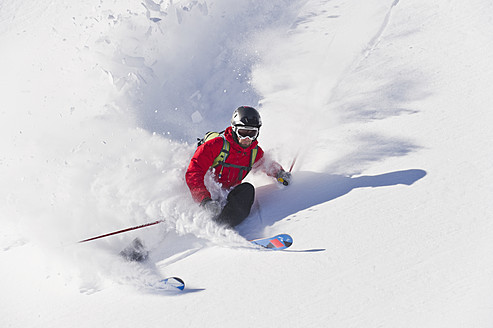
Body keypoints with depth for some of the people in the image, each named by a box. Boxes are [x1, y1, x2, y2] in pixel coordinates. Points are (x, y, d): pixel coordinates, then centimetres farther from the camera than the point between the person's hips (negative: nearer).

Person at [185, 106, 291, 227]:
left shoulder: (255, 152, 2)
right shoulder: (216, 145, -16)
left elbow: (267, 165, 26)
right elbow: (193, 174, -22)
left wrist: (280, 173, 3)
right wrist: (206, 200, -36)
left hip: (226, 195, 4)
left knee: (247, 190, -26)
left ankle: (221, 226, -40)